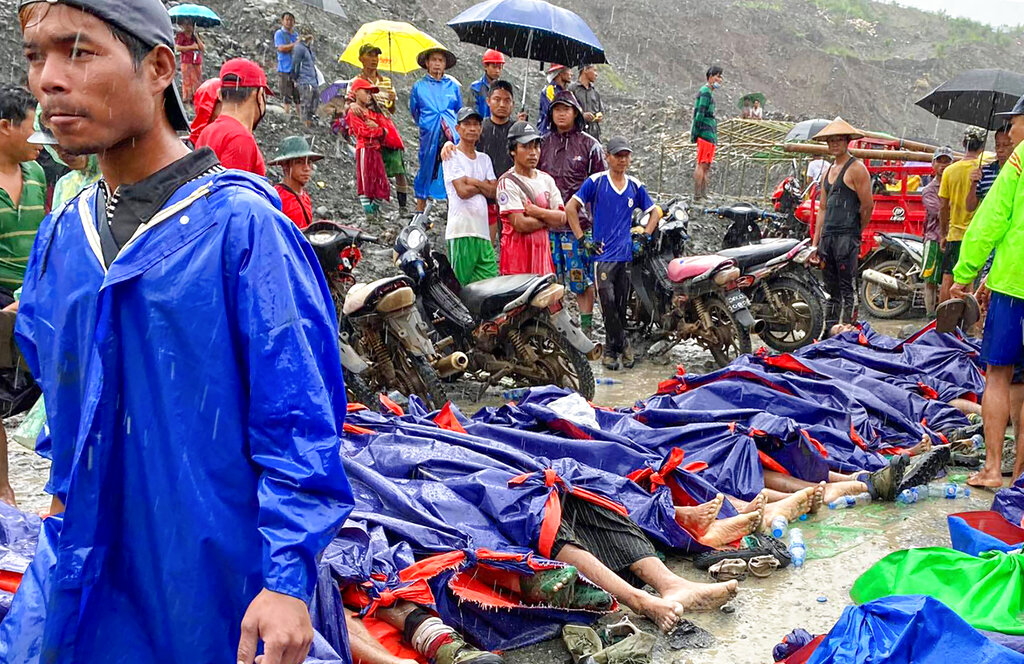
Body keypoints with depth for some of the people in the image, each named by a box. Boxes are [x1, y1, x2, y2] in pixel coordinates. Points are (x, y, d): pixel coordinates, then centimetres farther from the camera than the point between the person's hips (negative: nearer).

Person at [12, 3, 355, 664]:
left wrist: (289, 579, -20)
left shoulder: (243, 225, -16)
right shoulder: (60, 238, 4)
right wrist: (65, 493, 19)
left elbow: (299, 422, -18)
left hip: (224, 570, -5)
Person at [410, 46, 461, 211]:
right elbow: (414, 111, 19)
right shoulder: (419, 86, 6)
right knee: (426, 171, 2)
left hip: (451, 136, 1)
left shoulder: (454, 86, 8)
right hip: (428, 136, -1)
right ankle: (420, 212, 10)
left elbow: (460, 110, 20)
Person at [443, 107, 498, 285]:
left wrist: (472, 181, -4)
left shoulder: (484, 159, 20)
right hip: (462, 230, -6)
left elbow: (494, 191, 9)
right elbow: (462, 191, -11)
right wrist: (483, 186, 5)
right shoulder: (453, 156, 1)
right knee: (459, 284, -8)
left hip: (483, 230, 7)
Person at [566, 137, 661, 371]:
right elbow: (571, 207, -4)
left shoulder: (635, 186, 10)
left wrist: (646, 235, 8)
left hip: (626, 254, 4)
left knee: (621, 305, 6)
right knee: (608, 303, -10)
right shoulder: (595, 181, -1)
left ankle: (611, 349, 19)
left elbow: (654, 212, 22)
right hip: (602, 253, -4)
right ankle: (623, 345, 6)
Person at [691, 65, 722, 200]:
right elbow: (699, 114, -16)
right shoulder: (705, 92, -10)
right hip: (706, 133, -11)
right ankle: (697, 195, -13)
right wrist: (695, 133, -18)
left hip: (710, 134, 11)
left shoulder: (708, 92, 22)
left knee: (707, 165, 10)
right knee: (702, 164, -12)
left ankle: (703, 195, 12)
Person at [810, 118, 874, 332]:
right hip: (827, 236, 8)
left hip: (847, 236, -8)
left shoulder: (856, 168, -5)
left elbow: (868, 205, -9)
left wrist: (857, 231, 3)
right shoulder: (829, 171, 20)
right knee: (831, 290, 12)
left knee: (848, 289, -7)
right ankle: (829, 332, 16)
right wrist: (815, 242, 16)